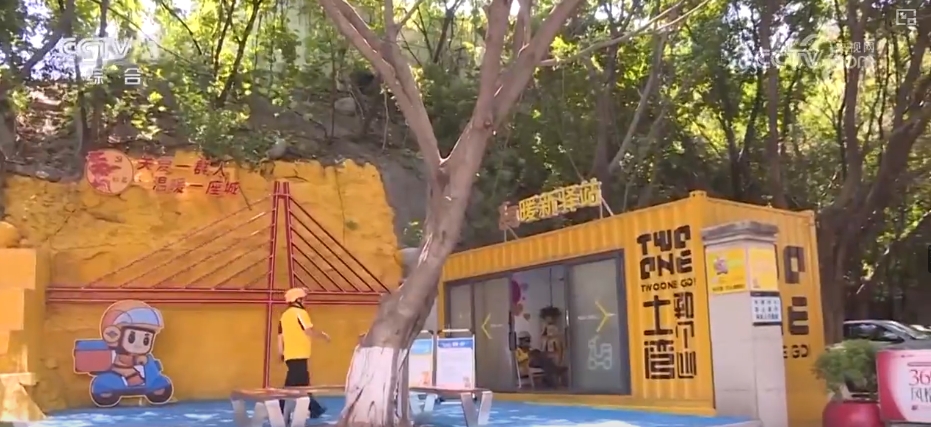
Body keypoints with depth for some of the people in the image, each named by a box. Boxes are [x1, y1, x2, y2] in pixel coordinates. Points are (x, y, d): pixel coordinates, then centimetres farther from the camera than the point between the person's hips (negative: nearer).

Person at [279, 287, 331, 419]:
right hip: (299, 355, -9)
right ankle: (281, 412, -9)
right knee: (292, 385, -7)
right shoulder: (300, 313, -10)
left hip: (290, 355, 9)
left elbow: (281, 335, 15)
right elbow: (310, 331, -18)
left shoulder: (284, 315, 14)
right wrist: (324, 335, -2)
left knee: (303, 383, 15)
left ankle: (315, 409, 24)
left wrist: (281, 353, 21)